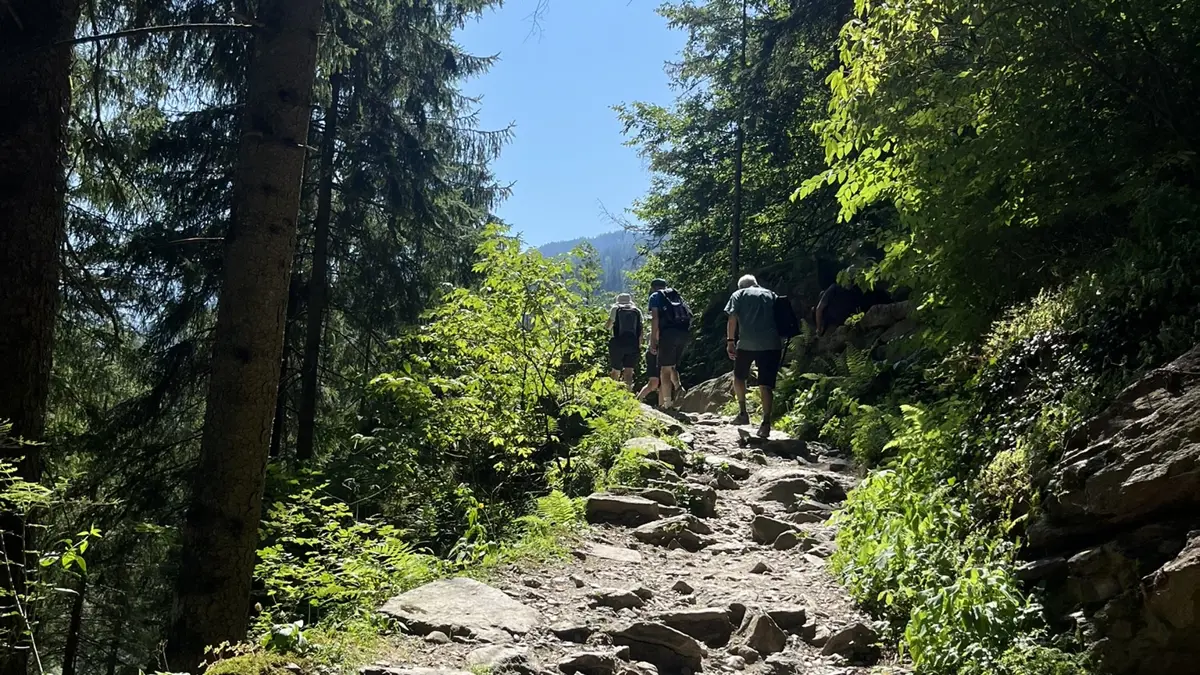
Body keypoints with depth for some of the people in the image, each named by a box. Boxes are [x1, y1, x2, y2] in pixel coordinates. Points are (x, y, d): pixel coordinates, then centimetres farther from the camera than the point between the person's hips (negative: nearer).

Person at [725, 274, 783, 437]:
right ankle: (766, 423, -9)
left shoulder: (738, 295, 12)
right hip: (771, 344, 2)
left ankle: (743, 413, 16)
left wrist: (730, 341, -1)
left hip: (747, 343, -2)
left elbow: (732, 318, -1)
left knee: (739, 376, 21)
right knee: (766, 384, 1)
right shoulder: (771, 295, 21)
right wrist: (781, 345, 20)